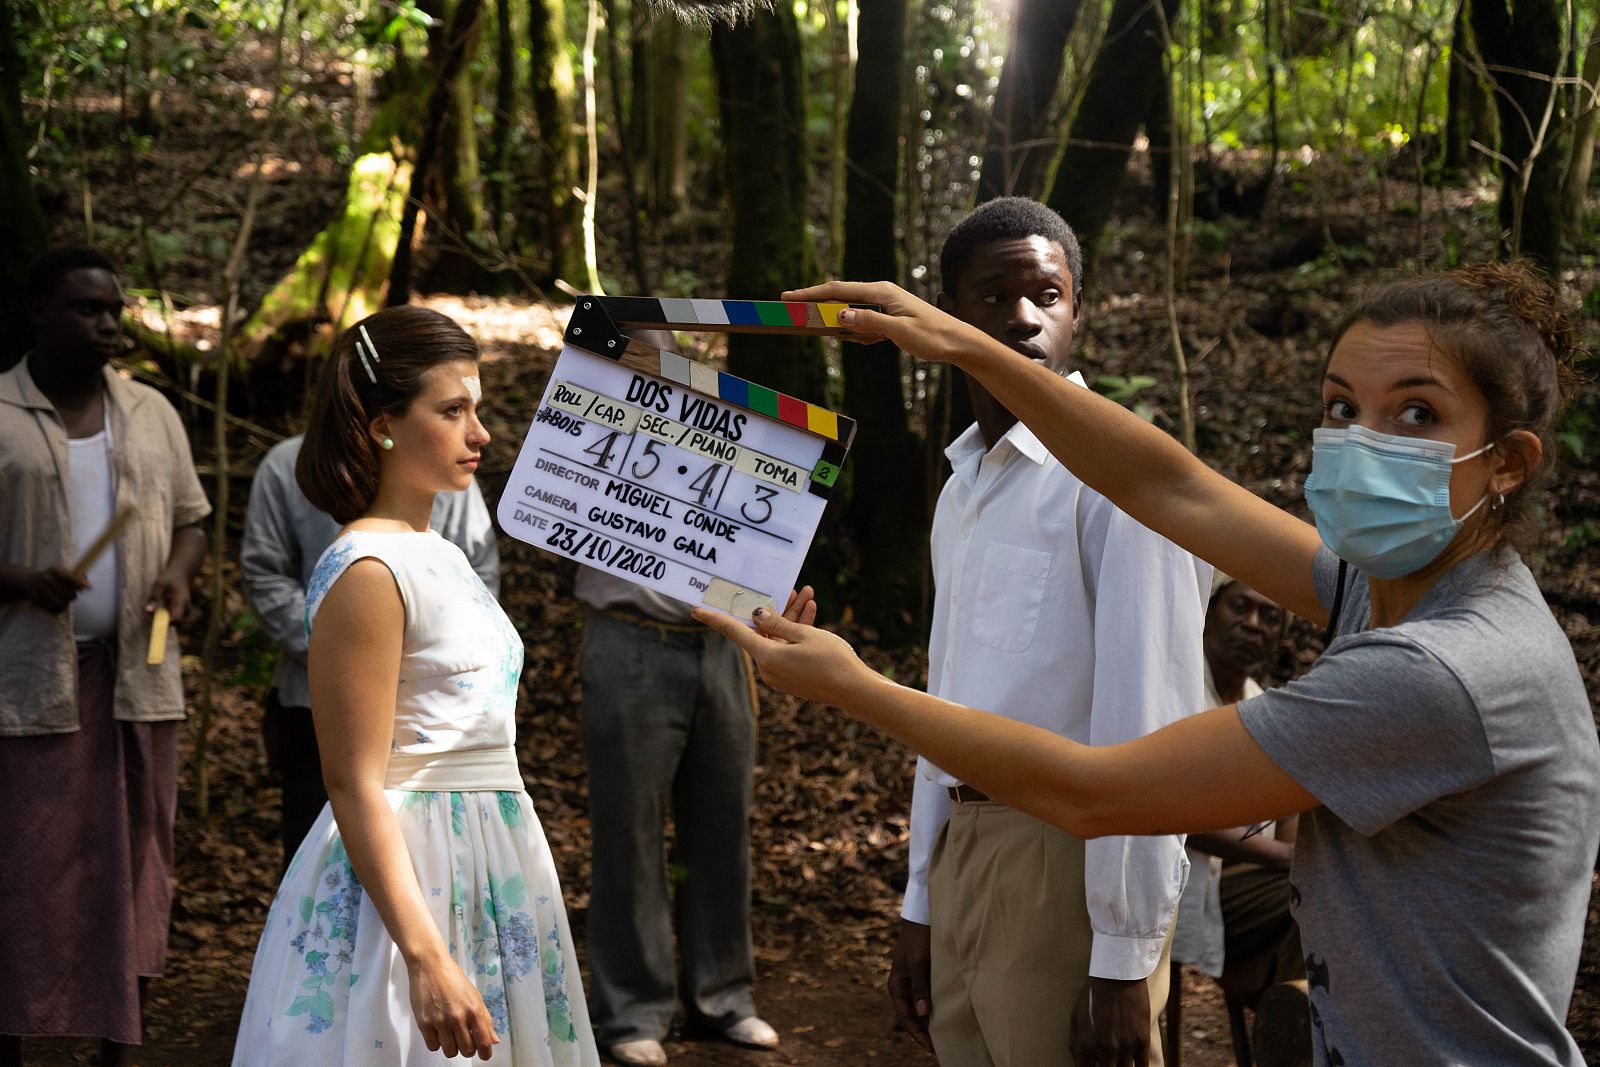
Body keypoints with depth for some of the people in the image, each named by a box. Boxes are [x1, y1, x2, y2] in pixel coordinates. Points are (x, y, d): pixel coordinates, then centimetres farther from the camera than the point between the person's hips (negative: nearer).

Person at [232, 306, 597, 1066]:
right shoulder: (369, 570, -16)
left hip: (484, 866, 9)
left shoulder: (440, 554, 12)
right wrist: (426, 958, -26)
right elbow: (355, 786, -20)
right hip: (409, 869, -9)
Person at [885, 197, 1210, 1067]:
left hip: (1067, 858, -7)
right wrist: (921, 907, 17)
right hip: (964, 848, 7)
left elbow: (1148, 723, -16)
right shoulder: (962, 486, 14)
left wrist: (1125, 958, -17)